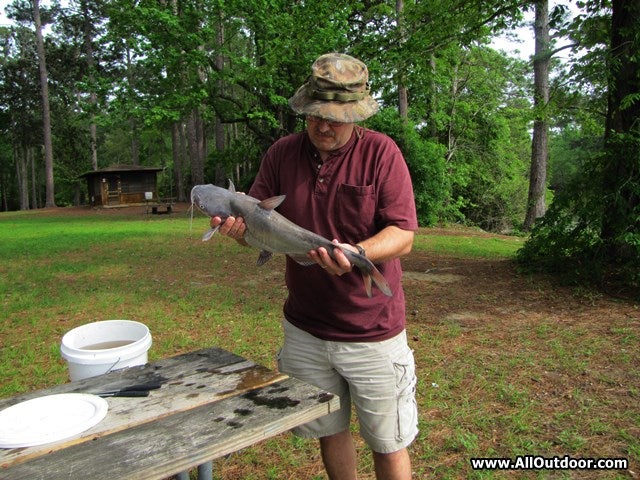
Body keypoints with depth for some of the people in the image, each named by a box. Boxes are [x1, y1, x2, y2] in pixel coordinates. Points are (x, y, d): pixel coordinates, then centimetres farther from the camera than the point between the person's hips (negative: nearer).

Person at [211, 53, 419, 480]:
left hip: (373, 332, -3)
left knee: (389, 445, 13)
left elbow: (403, 235, -15)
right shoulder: (281, 154, -1)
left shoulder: (381, 152, -11)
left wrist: (356, 253, -35)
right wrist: (239, 225, -23)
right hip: (304, 329, 4)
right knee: (329, 432, 21)